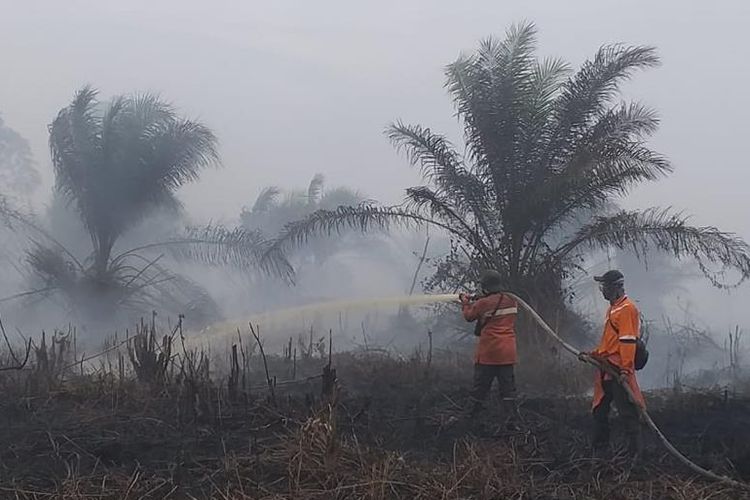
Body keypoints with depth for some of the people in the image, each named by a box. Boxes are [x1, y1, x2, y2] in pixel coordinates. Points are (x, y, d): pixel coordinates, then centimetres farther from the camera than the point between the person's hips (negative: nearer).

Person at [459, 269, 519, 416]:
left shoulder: (483, 303, -14)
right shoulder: (512, 302, 3)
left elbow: (469, 316, 2)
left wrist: (465, 302, 20)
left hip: (488, 352, -4)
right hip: (507, 352, 4)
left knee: (480, 387, 5)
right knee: (507, 384, 6)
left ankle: (474, 414, 10)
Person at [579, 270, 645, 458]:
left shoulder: (627, 309, -11)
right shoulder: (612, 309, 20)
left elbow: (628, 341, -19)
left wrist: (625, 369, -25)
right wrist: (592, 354, 20)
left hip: (618, 370, -10)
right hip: (606, 369, 10)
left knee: (627, 411, -7)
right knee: (599, 410, 13)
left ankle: (635, 453, -4)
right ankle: (599, 450, 20)